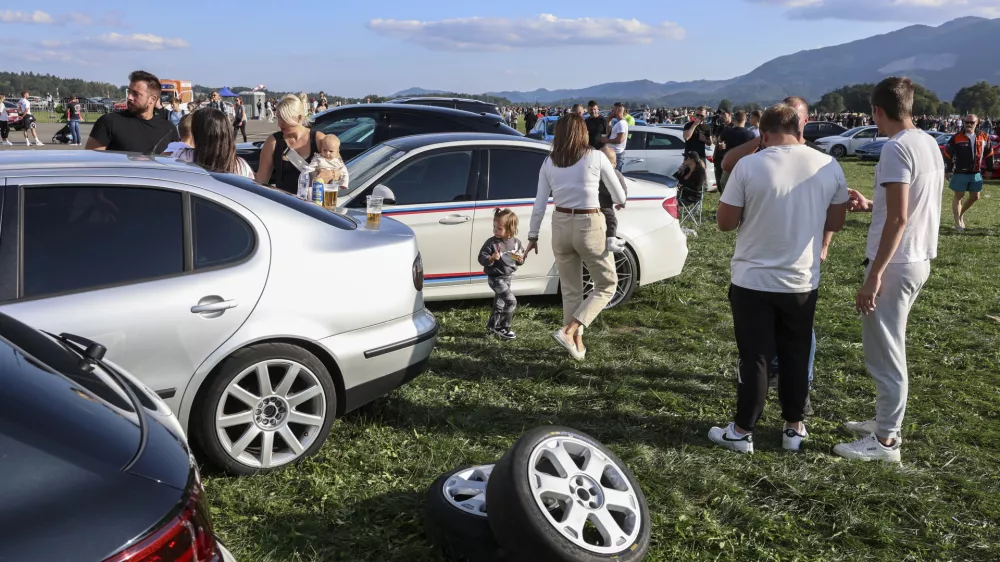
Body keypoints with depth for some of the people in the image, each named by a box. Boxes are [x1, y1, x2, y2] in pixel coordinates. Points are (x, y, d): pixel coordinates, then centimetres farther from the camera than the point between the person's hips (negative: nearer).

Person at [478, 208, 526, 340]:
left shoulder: (516, 243, 0)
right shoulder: (491, 243, -15)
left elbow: (521, 259, 12)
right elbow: (481, 258, -13)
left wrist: (520, 259, -11)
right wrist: (491, 258, -31)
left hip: (507, 278, 6)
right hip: (495, 278, -6)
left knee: (499, 304, 19)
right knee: (511, 301, -16)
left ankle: (492, 327, 36)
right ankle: (503, 328, -5)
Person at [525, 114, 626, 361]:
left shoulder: (549, 163, 2)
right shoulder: (596, 157, -6)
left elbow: (540, 204, 2)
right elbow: (620, 197, 4)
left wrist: (533, 236, 13)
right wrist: (618, 203, 27)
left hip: (560, 226, 4)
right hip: (589, 226, -4)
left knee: (571, 289, 17)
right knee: (607, 284, 11)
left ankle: (577, 342, 23)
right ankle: (569, 330, -3)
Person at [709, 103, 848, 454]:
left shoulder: (749, 166, -13)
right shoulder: (829, 166, -3)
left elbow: (725, 223, -7)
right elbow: (836, 222, 7)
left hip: (753, 280, -3)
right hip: (803, 281, 3)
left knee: (754, 358, 6)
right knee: (796, 356, 16)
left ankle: (742, 432, 16)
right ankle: (794, 428, 26)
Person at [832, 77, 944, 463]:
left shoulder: (897, 148, -19)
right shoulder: (928, 143, 10)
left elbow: (898, 219, -23)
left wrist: (875, 274, -21)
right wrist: (870, 206, 22)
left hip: (896, 263, -10)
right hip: (918, 259, 10)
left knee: (884, 352, 0)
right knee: (889, 348, 20)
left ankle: (885, 441, 9)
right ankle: (886, 423, 31)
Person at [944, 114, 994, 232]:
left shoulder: (983, 138, 3)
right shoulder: (957, 138, -8)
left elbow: (989, 154, 12)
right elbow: (948, 154, -6)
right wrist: (947, 171, -8)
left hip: (976, 173, 4)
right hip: (960, 173, -4)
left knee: (975, 197, 10)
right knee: (958, 196, 3)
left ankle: (960, 214, 32)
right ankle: (958, 222, 8)